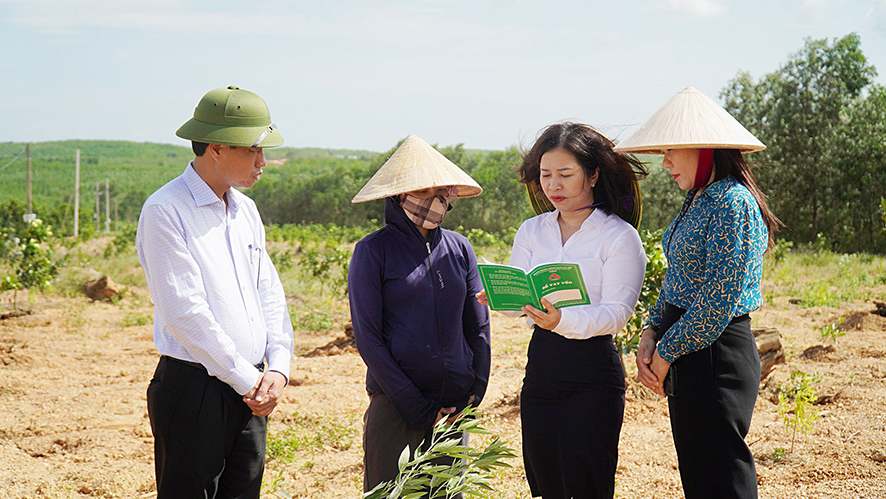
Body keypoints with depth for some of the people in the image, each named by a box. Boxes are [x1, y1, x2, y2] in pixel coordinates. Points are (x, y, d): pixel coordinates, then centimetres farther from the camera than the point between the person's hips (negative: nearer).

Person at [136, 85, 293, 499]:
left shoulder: (245, 210, 14)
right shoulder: (165, 211, -11)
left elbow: (269, 294, 16)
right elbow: (184, 312, -17)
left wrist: (277, 368, 1)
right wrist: (246, 379, -13)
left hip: (251, 388, 7)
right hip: (193, 386, -7)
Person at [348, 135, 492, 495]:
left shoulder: (458, 248, 9)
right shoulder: (373, 251, -4)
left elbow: (478, 324, 13)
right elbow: (367, 337, -7)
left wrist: (474, 391, 1)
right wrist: (416, 405, -11)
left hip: (454, 407, 4)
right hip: (395, 407, -4)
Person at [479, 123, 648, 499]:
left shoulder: (619, 236, -3)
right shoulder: (531, 231, 13)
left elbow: (617, 311, -13)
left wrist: (565, 320, -30)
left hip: (592, 371, -5)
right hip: (540, 365, 5)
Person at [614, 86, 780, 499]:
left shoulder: (731, 203, -17)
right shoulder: (697, 202, 13)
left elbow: (718, 302, -20)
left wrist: (665, 353, -12)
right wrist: (650, 334, 2)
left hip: (716, 356, -10)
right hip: (688, 357, 10)